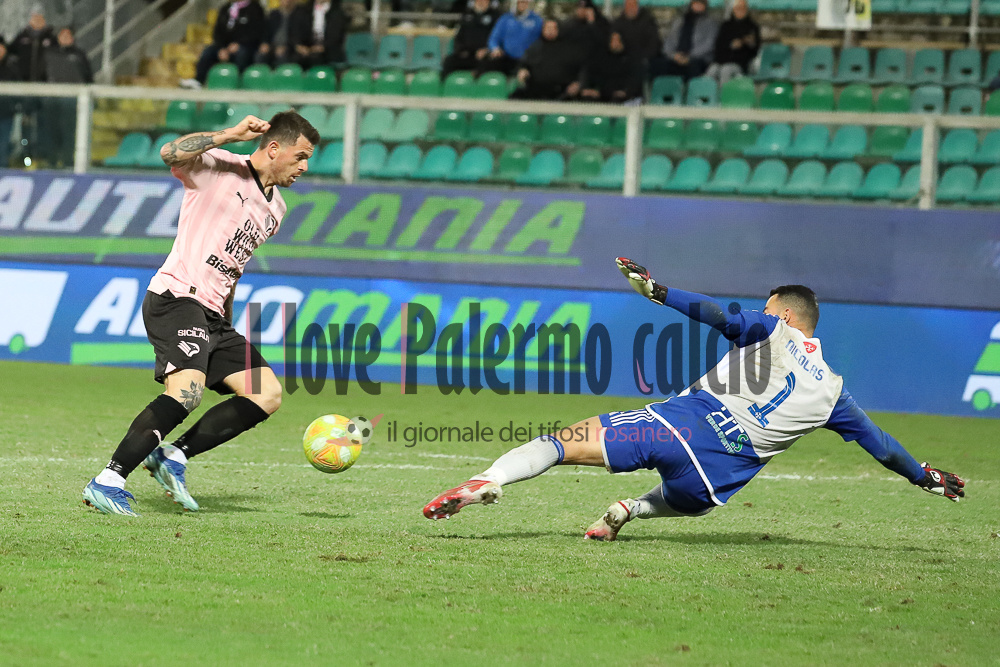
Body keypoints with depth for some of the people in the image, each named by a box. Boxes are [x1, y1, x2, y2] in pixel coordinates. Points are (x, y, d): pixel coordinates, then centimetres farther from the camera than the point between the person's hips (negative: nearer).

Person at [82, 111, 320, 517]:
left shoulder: (275, 209, 20)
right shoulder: (220, 168, -3)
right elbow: (171, 153, -22)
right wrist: (231, 135, -23)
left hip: (213, 316, 9)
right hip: (177, 297, -9)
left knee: (268, 395, -3)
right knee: (188, 390, -29)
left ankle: (172, 457, -2)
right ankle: (108, 483, -27)